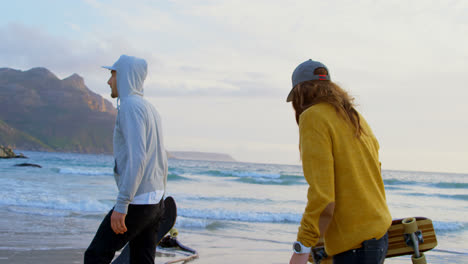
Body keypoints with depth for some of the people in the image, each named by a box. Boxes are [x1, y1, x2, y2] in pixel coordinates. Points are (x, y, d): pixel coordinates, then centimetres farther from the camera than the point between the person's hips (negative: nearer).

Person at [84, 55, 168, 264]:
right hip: (154, 200, 9)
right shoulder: (151, 111, 17)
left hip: (136, 202, -9)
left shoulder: (131, 106, -14)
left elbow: (137, 158, -25)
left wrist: (121, 206, -25)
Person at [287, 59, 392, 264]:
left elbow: (321, 191, -18)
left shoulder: (313, 117, -10)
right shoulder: (356, 118, 14)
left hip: (354, 243, -8)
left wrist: (302, 248, -15)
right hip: (378, 236, 8)